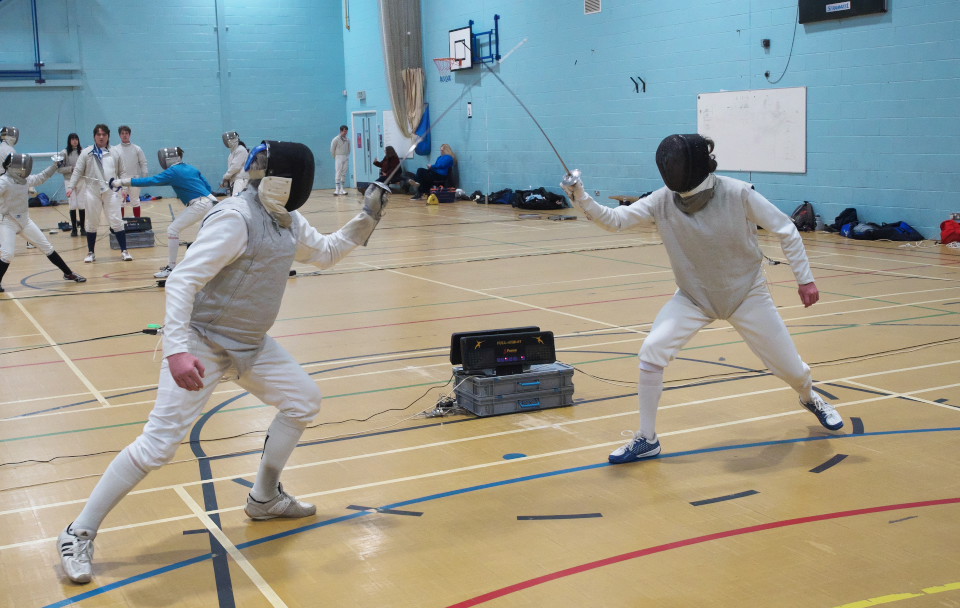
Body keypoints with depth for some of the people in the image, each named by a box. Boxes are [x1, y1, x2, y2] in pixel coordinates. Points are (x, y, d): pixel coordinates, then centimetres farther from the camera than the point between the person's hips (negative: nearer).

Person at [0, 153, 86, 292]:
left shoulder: (25, 179, 1)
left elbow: (41, 177, 18)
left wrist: (55, 165, 14)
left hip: (24, 221, 7)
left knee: (47, 247, 10)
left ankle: (68, 273, 21)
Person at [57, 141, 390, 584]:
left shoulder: (286, 220, 3)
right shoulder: (235, 218, -24)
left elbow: (325, 253, 21)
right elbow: (182, 281, -29)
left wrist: (366, 219, 7)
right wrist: (176, 349, -40)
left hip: (249, 343, 9)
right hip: (201, 343, -9)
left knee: (303, 401, 13)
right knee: (159, 445, -13)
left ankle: (264, 498, 29)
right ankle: (79, 535, 2)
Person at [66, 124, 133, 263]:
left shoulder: (114, 152, 5)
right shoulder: (87, 152, 1)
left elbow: (121, 172, 8)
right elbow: (78, 171, 0)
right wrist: (71, 187, -10)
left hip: (111, 192, 0)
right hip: (92, 192, 0)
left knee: (117, 222, -3)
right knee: (92, 223, 9)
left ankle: (124, 251, 3)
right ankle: (91, 253, 18)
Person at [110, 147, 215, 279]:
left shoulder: (173, 171, -5)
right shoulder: (192, 168, 16)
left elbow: (150, 181, -10)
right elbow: (208, 187, 17)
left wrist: (122, 182, -9)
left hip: (200, 205, -8)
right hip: (210, 202, 9)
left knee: (173, 229, -7)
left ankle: (171, 268, -8)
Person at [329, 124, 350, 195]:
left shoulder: (347, 140, 7)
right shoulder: (336, 139, -7)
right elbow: (332, 149, -2)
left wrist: (348, 156, 10)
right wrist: (335, 157, 2)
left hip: (346, 158, 5)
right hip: (339, 157, -5)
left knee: (344, 174, 5)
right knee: (338, 173, -10)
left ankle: (342, 189, 9)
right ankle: (337, 189, -13)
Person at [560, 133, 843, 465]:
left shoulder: (738, 194, -24)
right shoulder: (663, 201, -16)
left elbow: (786, 231, -14)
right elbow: (614, 219, -23)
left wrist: (805, 279, -15)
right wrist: (580, 197, -40)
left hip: (746, 295, -1)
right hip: (694, 297, 2)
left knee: (789, 367, 7)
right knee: (651, 353, -19)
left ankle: (810, 398, 46)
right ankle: (647, 439, -5)